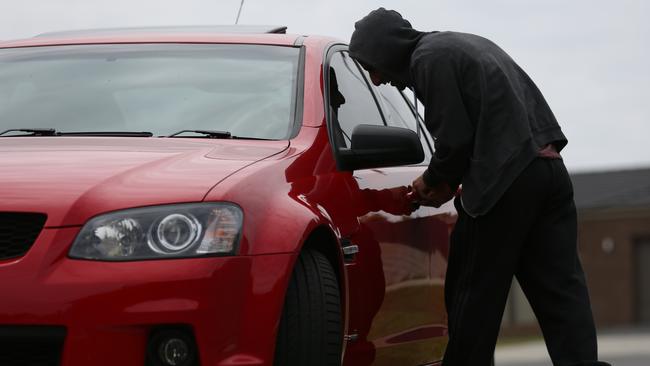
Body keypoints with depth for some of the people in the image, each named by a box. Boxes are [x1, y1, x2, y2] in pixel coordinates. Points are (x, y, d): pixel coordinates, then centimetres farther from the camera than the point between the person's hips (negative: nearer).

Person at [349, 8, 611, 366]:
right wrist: (451, 180, 21)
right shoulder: (467, 44, 26)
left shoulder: (429, 58, -4)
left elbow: (455, 137, -10)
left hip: (506, 182, -9)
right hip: (550, 171, 9)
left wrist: (434, 179, 9)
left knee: (474, 298, 2)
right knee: (562, 292, 1)